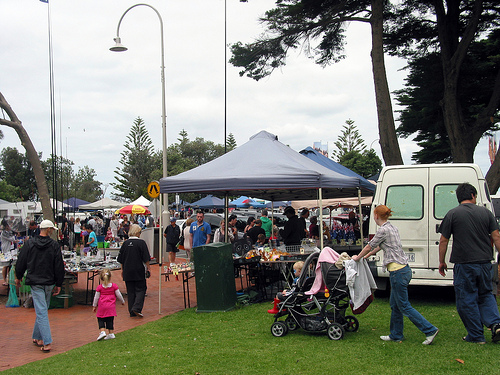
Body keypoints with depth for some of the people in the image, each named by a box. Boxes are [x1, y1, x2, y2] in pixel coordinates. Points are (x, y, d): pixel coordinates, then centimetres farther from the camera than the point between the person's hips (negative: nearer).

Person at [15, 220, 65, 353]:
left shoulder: (29, 243, -3)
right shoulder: (54, 245, -4)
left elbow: (21, 262, 3)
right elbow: (59, 266, -2)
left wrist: (18, 277, 19)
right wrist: (58, 285, 6)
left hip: (35, 282, -1)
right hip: (49, 283, 1)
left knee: (41, 312, -6)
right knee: (42, 310, 18)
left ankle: (47, 342, -13)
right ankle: (37, 337, 28)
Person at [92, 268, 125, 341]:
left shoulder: (99, 287, -3)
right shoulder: (114, 286, -1)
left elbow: (96, 297, 3)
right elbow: (119, 295, 4)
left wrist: (94, 306, 15)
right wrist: (122, 301, 20)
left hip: (102, 307, -1)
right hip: (111, 306, 1)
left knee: (100, 319, 9)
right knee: (110, 320, 7)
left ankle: (102, 331, -7)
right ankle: (111, 333, 7)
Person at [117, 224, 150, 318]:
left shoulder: (125, 243, 3)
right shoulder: (141, 242, -10)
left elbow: (120, 260, 9)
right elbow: (146, 258, -9)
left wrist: (122, 270, 19)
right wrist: (148, 268, 2)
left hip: (127, 271, 4)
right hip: (139, 271, -4)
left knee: (130, 291, 10)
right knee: (140, 289, 5)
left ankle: (132, 312, 10)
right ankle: (136, 308, -11)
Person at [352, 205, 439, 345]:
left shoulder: (383, 230, -14)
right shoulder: (392, 227, 14)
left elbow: (369, 246, -4)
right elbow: (379, 246, 26)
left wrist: (357, 258, 12)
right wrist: (366, 256, 36)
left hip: (398, 271, -10)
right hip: (404, 269, 10)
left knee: (404, 306, -3)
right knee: (395, 304, 16)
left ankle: (430, 330, -4)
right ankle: (396, 335, 22)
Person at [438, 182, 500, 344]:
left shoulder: (452, 214, -3)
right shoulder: (485, 212, 5)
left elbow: (443, 241, -2)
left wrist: (442, 262, 8)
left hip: (464, 264, -4)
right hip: (485, 262, 4)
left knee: (467, 299, 6)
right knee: (486, 294, 21)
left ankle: (476, 335, 10)